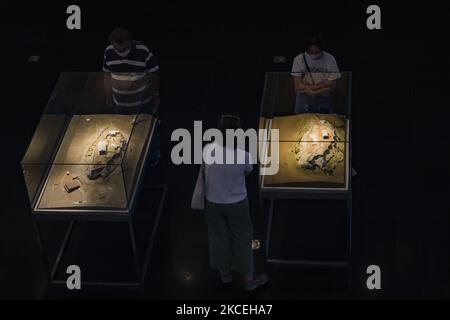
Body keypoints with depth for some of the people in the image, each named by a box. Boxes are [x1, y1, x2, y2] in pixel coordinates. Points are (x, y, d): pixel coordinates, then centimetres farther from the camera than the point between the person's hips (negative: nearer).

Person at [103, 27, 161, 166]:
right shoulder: (109, 52, -13)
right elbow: (108, 74, 2)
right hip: (121, 103, 2)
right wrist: (108, 95, 10)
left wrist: (156, 95, -6)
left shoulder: (143, 52, -24)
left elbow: (154, 74, -12)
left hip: (144, 101, -2)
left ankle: (153, 155, 40)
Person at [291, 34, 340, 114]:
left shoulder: (330, 59, -9)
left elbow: (332, 85, -9)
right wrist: (322, 86, -15)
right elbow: (298, 86, -11)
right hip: (304, 101, 0)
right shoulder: (299, 59, -8)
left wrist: (309, 87, -14)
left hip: (323, 101, 0)